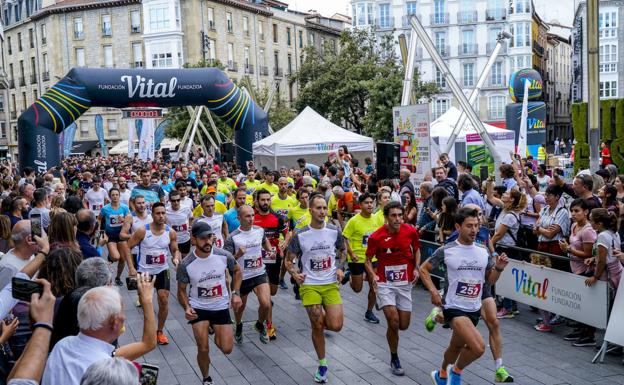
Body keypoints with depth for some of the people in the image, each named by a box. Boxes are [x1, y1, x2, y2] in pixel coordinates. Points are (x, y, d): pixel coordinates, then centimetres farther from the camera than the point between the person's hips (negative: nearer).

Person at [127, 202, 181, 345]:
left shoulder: (171, 233, -8)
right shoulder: (142, 231, -16)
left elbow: (175, 250, 6)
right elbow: (127, 247, -8)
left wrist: (176, 258, -18)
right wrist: (131, 267, -14)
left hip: (162, 271, 2)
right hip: (144, 271, -1)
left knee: (164, 300, -4)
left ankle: (160, 331, 14)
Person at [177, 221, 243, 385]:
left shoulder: (224, 255, -15)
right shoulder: (185, 265, -19)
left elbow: (237, 270, 7)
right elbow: (181, 290, -4)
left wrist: (236, 293, -4)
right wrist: (186, 308, -21)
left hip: (221, 307, 2)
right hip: (198, 308, -2)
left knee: (227, 349, 1)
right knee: (203, 349, -6)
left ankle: (217, 337, 38)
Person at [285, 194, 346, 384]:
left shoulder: (334, 231, -2)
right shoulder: (300, 235, -6)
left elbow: (342, 251, 17)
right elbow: (288, 260, 4)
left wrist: (340, 268, 1)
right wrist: (294, 273, -14)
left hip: (331, 284, 1)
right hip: (309, 285, -1)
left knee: (336, 326, -10)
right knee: (317, 327, 1)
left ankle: (320, 319, 27)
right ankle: (322, 365, 21)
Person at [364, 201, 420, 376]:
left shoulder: (411, 231, -8)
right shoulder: (376, 237, -14)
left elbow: (416, 249, 12)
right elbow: (368, 260, -1)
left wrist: (416, 268, -3)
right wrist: (373, 275, -19)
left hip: (405, 284, 3)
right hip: (385, 283, -3)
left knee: (403, 325, 5)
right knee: (393, 321, -15)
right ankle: (394, 359, 8)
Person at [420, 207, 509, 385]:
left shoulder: (483, 252, 3)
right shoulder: (446, 251, -11)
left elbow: (490, 280, 11)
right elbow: (423, 269, 0)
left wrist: (499, 268, -9)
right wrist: (433, 291, -13)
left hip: (474, 309, 6)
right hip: (454, 308, -6)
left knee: (457, 346, 22)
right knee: (478, 347, -23)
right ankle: (456, 371, 6)